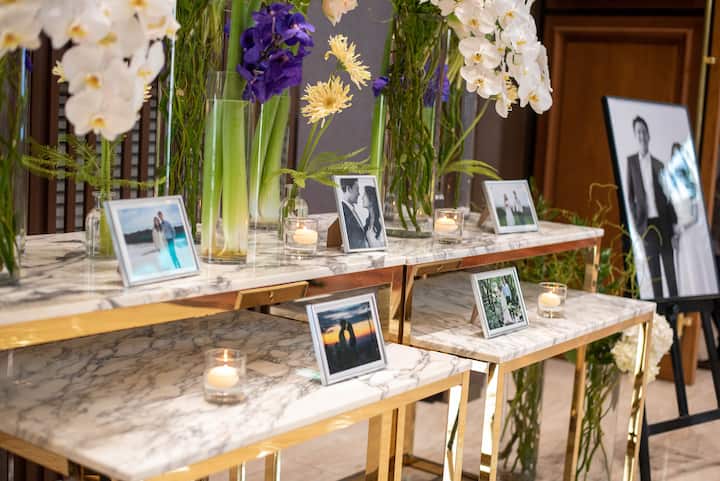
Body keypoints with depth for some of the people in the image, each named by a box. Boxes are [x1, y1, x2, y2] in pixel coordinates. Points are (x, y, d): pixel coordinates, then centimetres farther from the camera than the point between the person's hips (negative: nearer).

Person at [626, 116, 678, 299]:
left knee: (670, 265, 2)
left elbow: (668, 195, 9)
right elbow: (630, 196, 3)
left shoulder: (658, 164, 9)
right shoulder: (630, 161, 4)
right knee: (653, 269, -2)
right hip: (646, 222, -2)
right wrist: (636, 221, -5)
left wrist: (674, 221, 3)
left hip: (663, 220, 2)